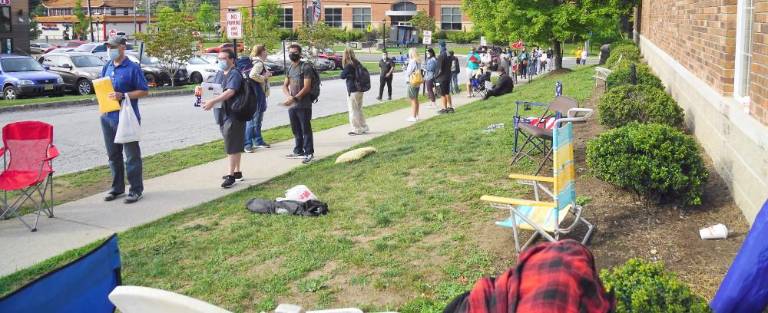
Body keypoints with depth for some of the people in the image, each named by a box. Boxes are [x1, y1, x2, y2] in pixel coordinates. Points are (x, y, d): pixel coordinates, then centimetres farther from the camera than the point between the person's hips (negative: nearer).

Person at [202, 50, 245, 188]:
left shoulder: (235, 74, -13)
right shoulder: (218, 74, 15)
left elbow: (230, 92, -26)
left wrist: (213, 101, -33)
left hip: (233, 114, -9)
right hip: (223, 114, 9)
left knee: (232, 145, -8)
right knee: (234, 145, 16)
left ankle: (231, 175, -5)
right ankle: (237, 171, 26)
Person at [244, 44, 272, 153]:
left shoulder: (259, 63, 16)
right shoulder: (259, 63, -15)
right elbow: (252, 75, -31)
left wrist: (267, 74, 9)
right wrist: (264, 77, -18)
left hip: (261, 94, 11)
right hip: (257, 94, -11)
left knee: (258, 119, 18)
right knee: (252, 119, -7)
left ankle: (258, 141, 28)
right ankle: (247, 144, -5)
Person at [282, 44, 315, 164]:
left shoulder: (306, 67, -9)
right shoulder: (290, 68, 14)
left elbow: (307, 87, -15)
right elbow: (285, 86, 13)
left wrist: (295, 98, -21)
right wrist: (289, 96, -7)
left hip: (303, 105, -7)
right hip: (292, 105, 7)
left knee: (306, 129, -3)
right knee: (296, 130, 15)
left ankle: (309, 153, 3)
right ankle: (298, 151, 25)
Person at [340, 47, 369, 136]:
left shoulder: (349, 66, -18)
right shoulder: (358, 64, 5)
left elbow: (342, 76, -11)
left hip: (352, 90, -8)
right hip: (360, 89, 8)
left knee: (353, 110, 2)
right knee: (359, 109, 19)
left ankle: (357, 129, 7)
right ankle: (363, 127, 25)